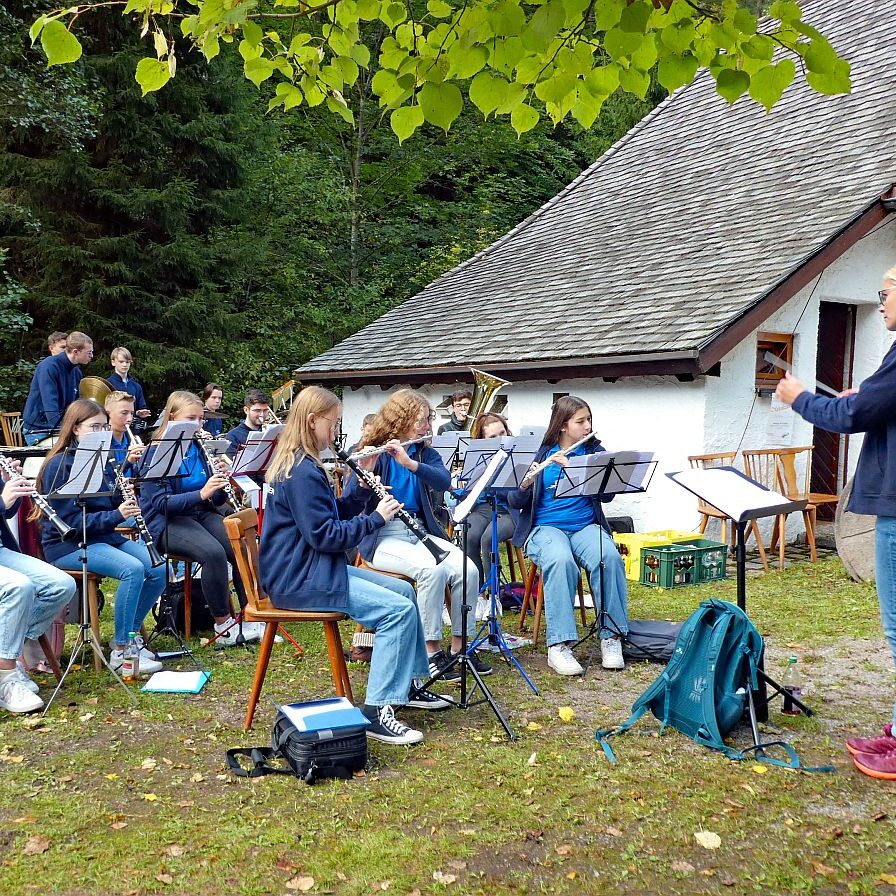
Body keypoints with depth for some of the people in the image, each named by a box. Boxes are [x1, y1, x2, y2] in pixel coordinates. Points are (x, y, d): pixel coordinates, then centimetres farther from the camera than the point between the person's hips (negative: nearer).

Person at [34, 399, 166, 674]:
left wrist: (126, 503, -8)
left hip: (104, 536, 8)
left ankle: (128, 635, 4)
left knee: (158, 569, -11)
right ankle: (121, 651, -19)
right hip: (67, 545, -8)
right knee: (132, 569, -30)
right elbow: (69, 520, -18)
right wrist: (116, 515, -26)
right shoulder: (60, 465, -12)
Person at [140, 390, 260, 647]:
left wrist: (220, 486, -11)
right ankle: (223, 626, -20)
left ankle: (251, 619, -13)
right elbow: (159, 502, -17)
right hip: (167, 522, -6)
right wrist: (201, 493, -28)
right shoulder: (156, 453, -7)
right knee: (213, 553, -33)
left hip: (201, 514, 6)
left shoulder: (199, 449, 10)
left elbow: (215, 500, 12)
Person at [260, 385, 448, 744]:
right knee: (398, 609, -19)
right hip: (298, 579, -11)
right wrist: (376, 518, -13)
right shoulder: (302, 472, -18)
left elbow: (335, 515, 20)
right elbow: (325, 536, -22)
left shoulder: (300, 465, 14)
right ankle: (377, 711, -15)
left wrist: (364, 488, 6)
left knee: (403, 590, 12)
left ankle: (408, 684, 22)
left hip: (312, 566, 11)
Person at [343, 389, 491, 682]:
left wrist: (409, 462, -27)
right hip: (382, 537, -5)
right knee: (433, 570, -32)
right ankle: (432, 652, -19)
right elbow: (350, 500, -13)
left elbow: (444, 481, -12)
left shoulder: (425, 453, 9)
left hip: (420, 531, 5)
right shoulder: (372, 453, -2)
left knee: (467, 569, -20)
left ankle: (459, 646, -5)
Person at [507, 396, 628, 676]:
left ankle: (612, 637, -21)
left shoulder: (594, 451, 9)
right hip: (546, 527, -2)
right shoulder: (539, 453, 4)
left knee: (609, 558, -31)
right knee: (561, 561, -36)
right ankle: (558, 646, -33)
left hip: (586, 526, 2)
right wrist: (525, 484, -21)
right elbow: (515, 502, 1)